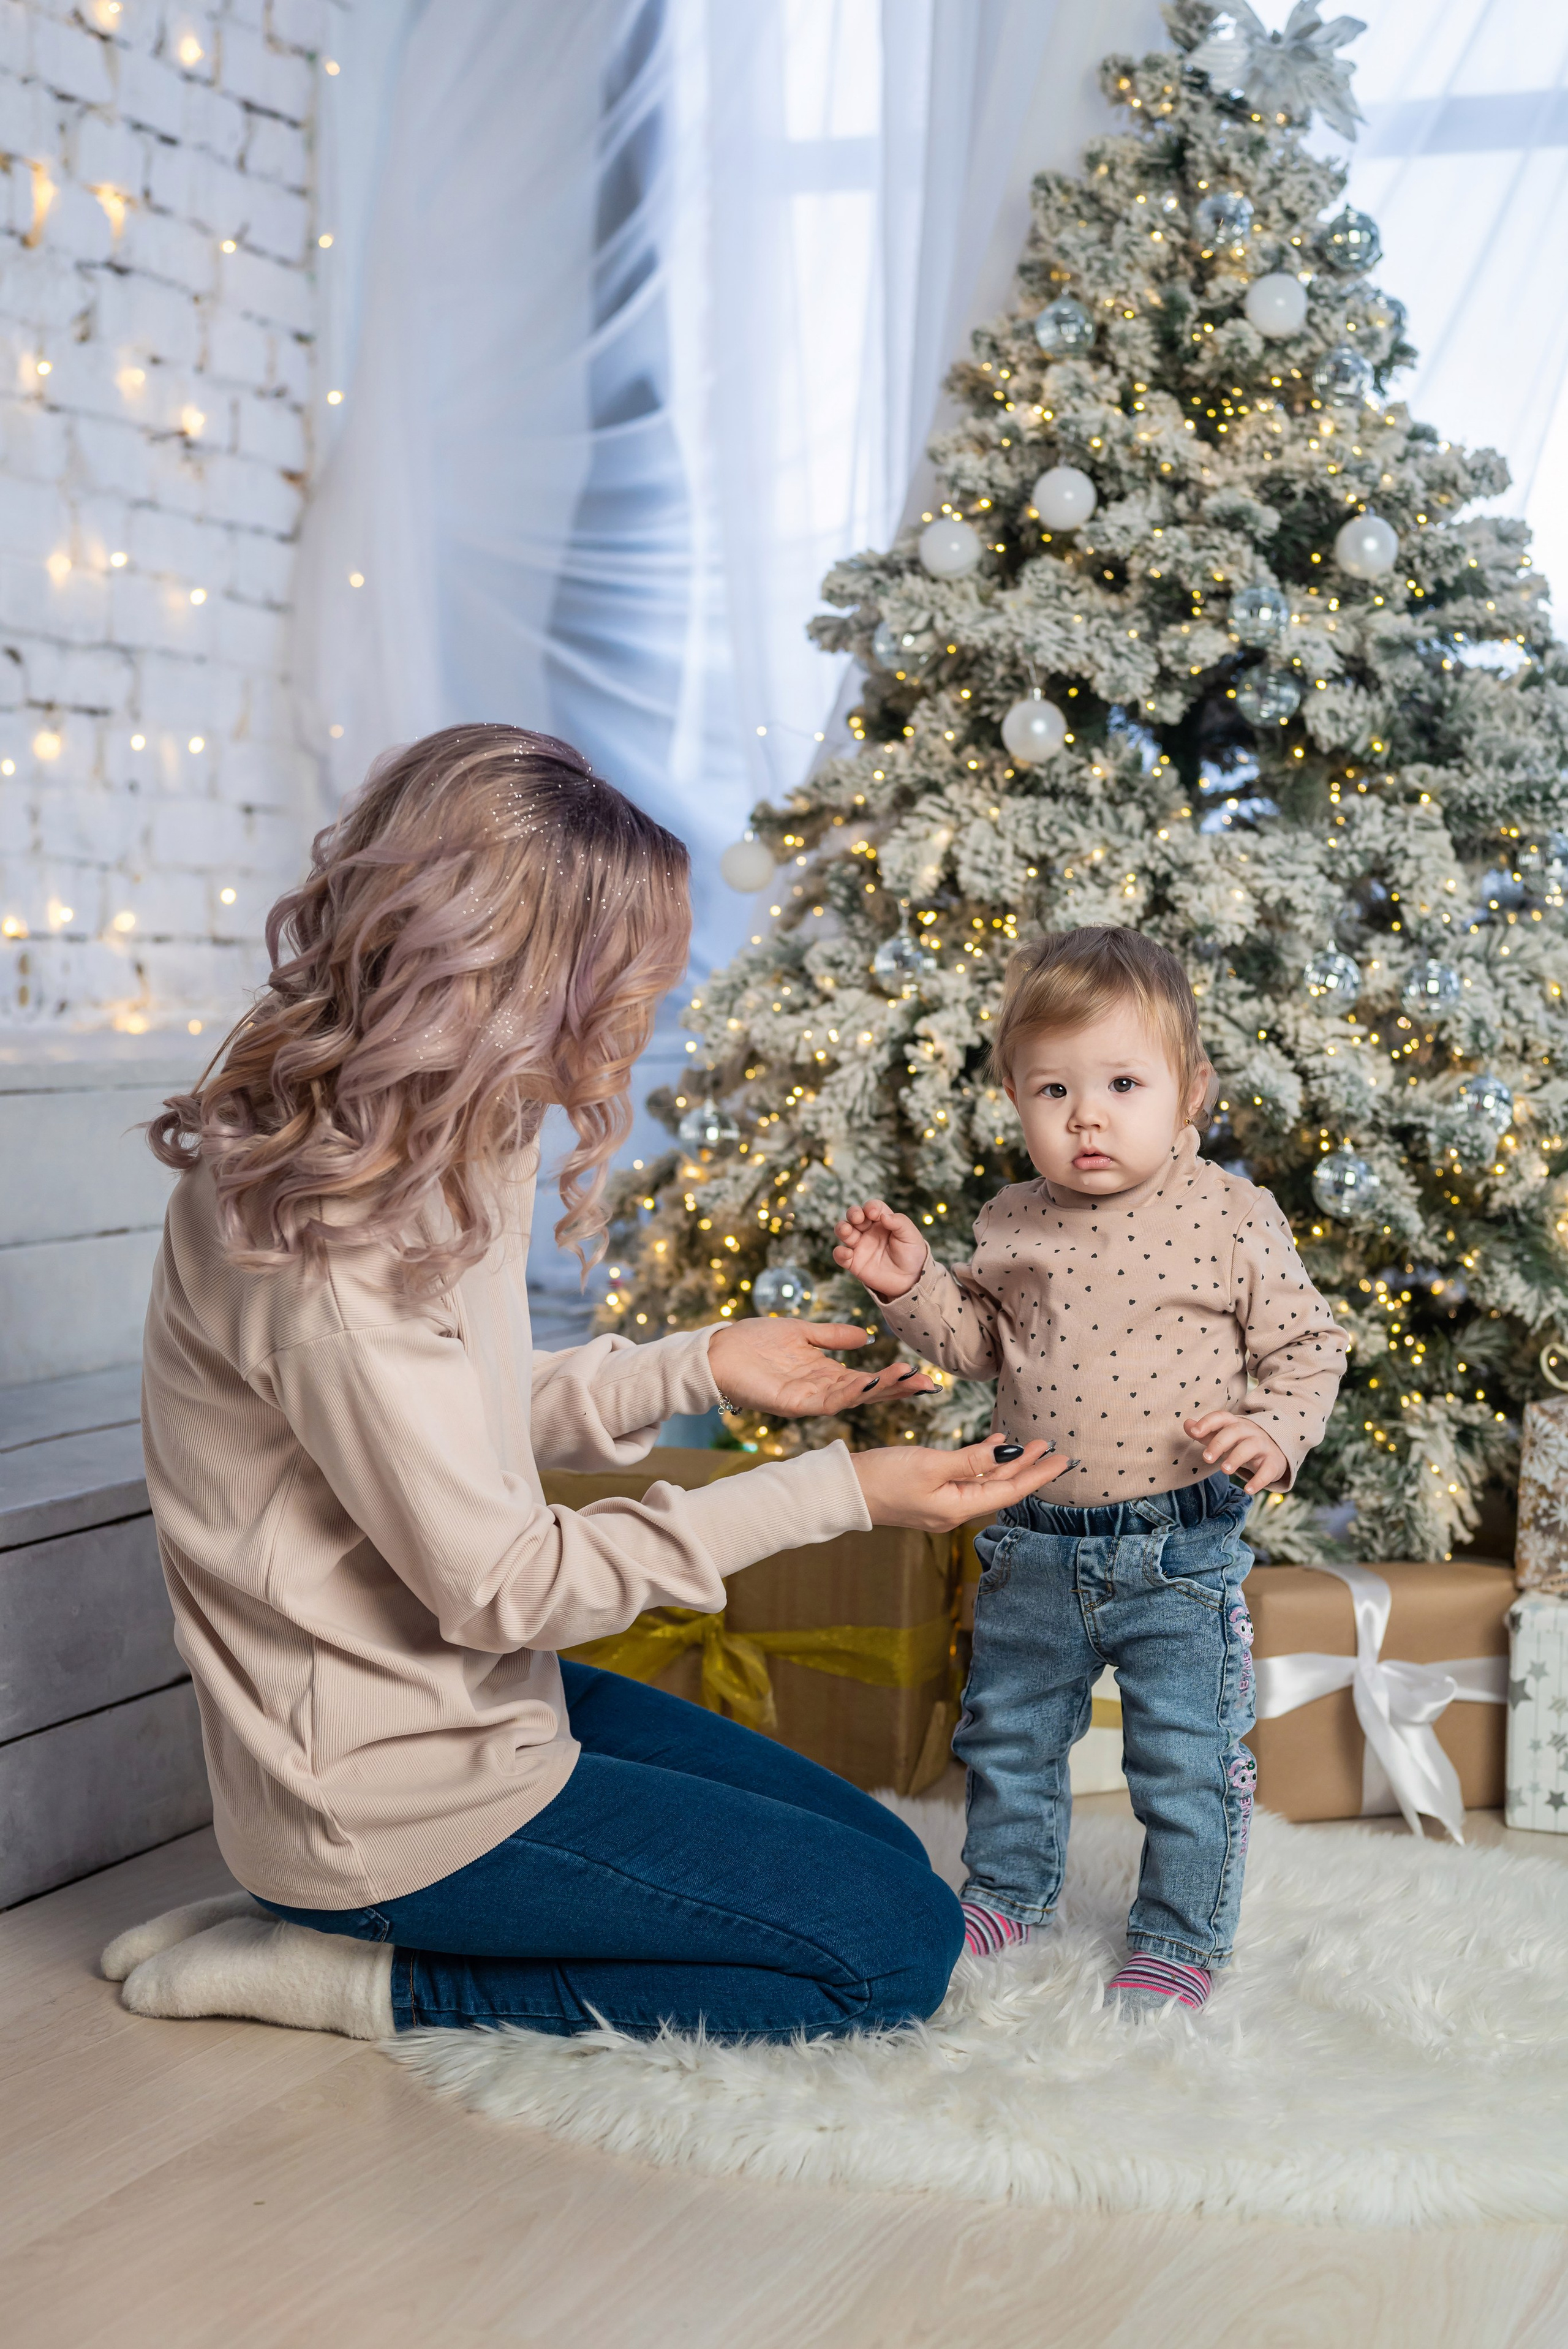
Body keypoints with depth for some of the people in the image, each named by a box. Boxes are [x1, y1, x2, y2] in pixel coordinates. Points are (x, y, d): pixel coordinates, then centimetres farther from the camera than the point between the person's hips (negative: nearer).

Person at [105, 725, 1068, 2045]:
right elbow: (495, 1582, -23)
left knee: (879, 1861, 16)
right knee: (899, 1947, -5)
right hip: (391, 1792, -10)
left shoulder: (440, 1157, 3)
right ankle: (368, 1977, -1)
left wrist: (700, 1367, 2)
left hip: (478, 1699, 10)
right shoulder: (323, 1236, -27)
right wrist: (832, 1494, -21)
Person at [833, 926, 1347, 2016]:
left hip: (1181, 1548, -4)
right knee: (1008, 1735, 20)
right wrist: (912, 1285, -1)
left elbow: (1310, 1344, -4)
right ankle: (1007, 1892, 43)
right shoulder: (1013, 1224, 1)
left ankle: (1179, 1941, 25)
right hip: (1036, 1543, 4)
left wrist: (1275, 1431, -20)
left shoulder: (1231, 1214, -10)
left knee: (1187, 1760, 5)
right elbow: (981, 1341, 13)